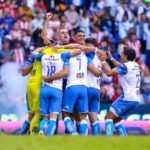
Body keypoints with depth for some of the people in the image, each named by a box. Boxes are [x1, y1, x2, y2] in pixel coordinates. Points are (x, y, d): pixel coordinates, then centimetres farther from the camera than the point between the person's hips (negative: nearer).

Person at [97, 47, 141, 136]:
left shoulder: (126, 66, -12)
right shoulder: (135, 66, 14)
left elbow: (109, 72, -16)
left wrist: (104, 61, -2)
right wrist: (111, 58, 39)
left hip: (127, 98, -9)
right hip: (136, 99, 9)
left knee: (109, 117, -9)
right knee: (116, 119, 18)